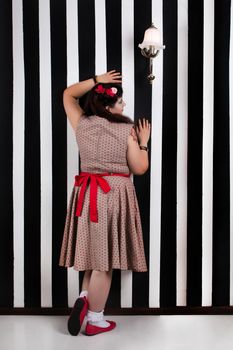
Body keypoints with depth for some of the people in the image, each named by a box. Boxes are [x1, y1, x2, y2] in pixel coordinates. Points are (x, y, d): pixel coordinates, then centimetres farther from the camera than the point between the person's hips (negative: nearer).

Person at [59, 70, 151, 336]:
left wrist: (95, 80, 9)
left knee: (94, 252, 21)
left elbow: (68, 94, 18)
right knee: (104, 259, 4)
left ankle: (84, 298, 9)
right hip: (115, 195, -4)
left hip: (87, 193, 5)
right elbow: (139, 168, -4)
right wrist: (143, 142, 9)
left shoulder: (81, 124, 1)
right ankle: (95, 320, 15)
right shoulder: (126, 130, -9)